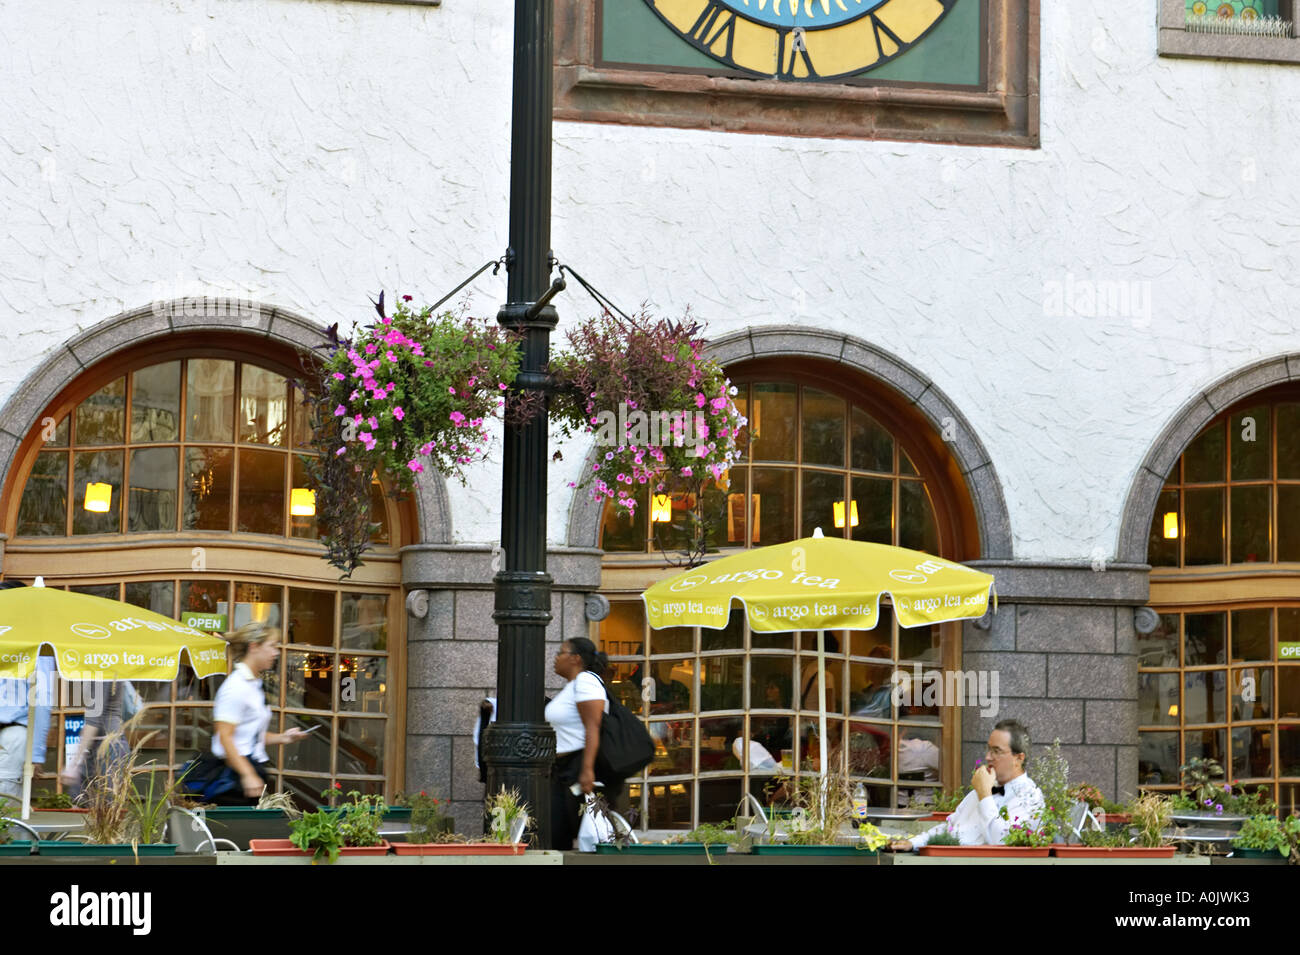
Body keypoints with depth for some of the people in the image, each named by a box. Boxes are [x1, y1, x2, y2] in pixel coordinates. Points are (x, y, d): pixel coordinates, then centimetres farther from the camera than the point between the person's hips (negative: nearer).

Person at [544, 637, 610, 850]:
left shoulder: (585, 681, -13)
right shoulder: (571, 686, 19)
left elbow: (592, 729, -22)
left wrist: (587, 770, -29)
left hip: (583, 764, -10)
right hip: (562, 768, 10)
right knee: (554, 832, 4)